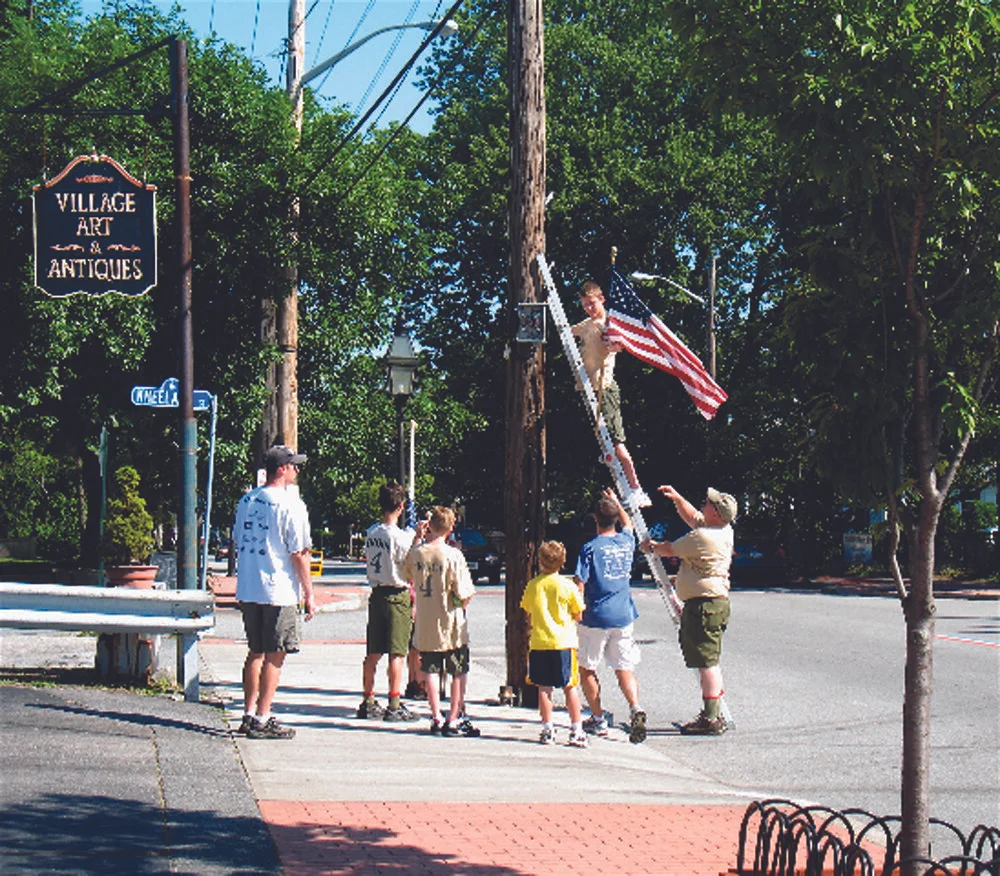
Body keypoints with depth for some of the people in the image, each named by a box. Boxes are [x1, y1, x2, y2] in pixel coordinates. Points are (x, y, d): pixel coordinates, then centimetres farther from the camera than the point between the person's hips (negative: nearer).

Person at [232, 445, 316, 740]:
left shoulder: (247, 500, 9)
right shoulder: (291, 505, -12)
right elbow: (299, 554, -12)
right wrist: (309, 594, -7)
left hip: (247, 590, 7)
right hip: (280, 591, -7)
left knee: (255, 652, 16)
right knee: (275, 655, -1)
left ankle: (249, 714, 20)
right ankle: (261, 719, -2)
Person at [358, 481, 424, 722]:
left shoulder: (371, 532, 6)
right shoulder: (399, 536, -16)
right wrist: (418, 538, -4)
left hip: (376, 594, 7)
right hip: (397, 596, -7)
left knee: (373, 652, 11)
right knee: (397, 653, -2)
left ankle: (368, 702, 16)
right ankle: (394, 705, -2)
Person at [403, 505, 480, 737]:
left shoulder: (416, 552, -5)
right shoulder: (453, 555, -16)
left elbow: (408, 574, 17)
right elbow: (464, 594, -17)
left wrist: (418, 538, 18)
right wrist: (463, 604, 7)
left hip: (425, 625, 4)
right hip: (451, 624, -4)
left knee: (431, 671, 11)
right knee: (459, 672, 7)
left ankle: (436, 719, 12)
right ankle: (454, 720, 7)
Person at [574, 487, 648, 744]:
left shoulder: (590, 548, -10)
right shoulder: (626, 542, 5)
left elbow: (580, 585, -12)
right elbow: (628, 524, 30)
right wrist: (616, 502, 43)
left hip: (595, 617, -4)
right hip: (623, 616, 4)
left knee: (587, 668, 11)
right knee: (624, 668, 5)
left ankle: (598, 719, 12)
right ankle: (635, 707, -19)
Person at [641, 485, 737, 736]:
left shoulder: (703, 537, -18)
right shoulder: (723, 531, 10)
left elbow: (670, 550, -3)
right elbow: (693, 516, 30)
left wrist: (651, 546, 16)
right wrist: (677, 498, 24)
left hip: (704, 604, -10)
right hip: (716, 602, 10)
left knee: (706, 662, -10)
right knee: (709, 662, 15)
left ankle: (710, 720, -10)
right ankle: (714, 715, 20)